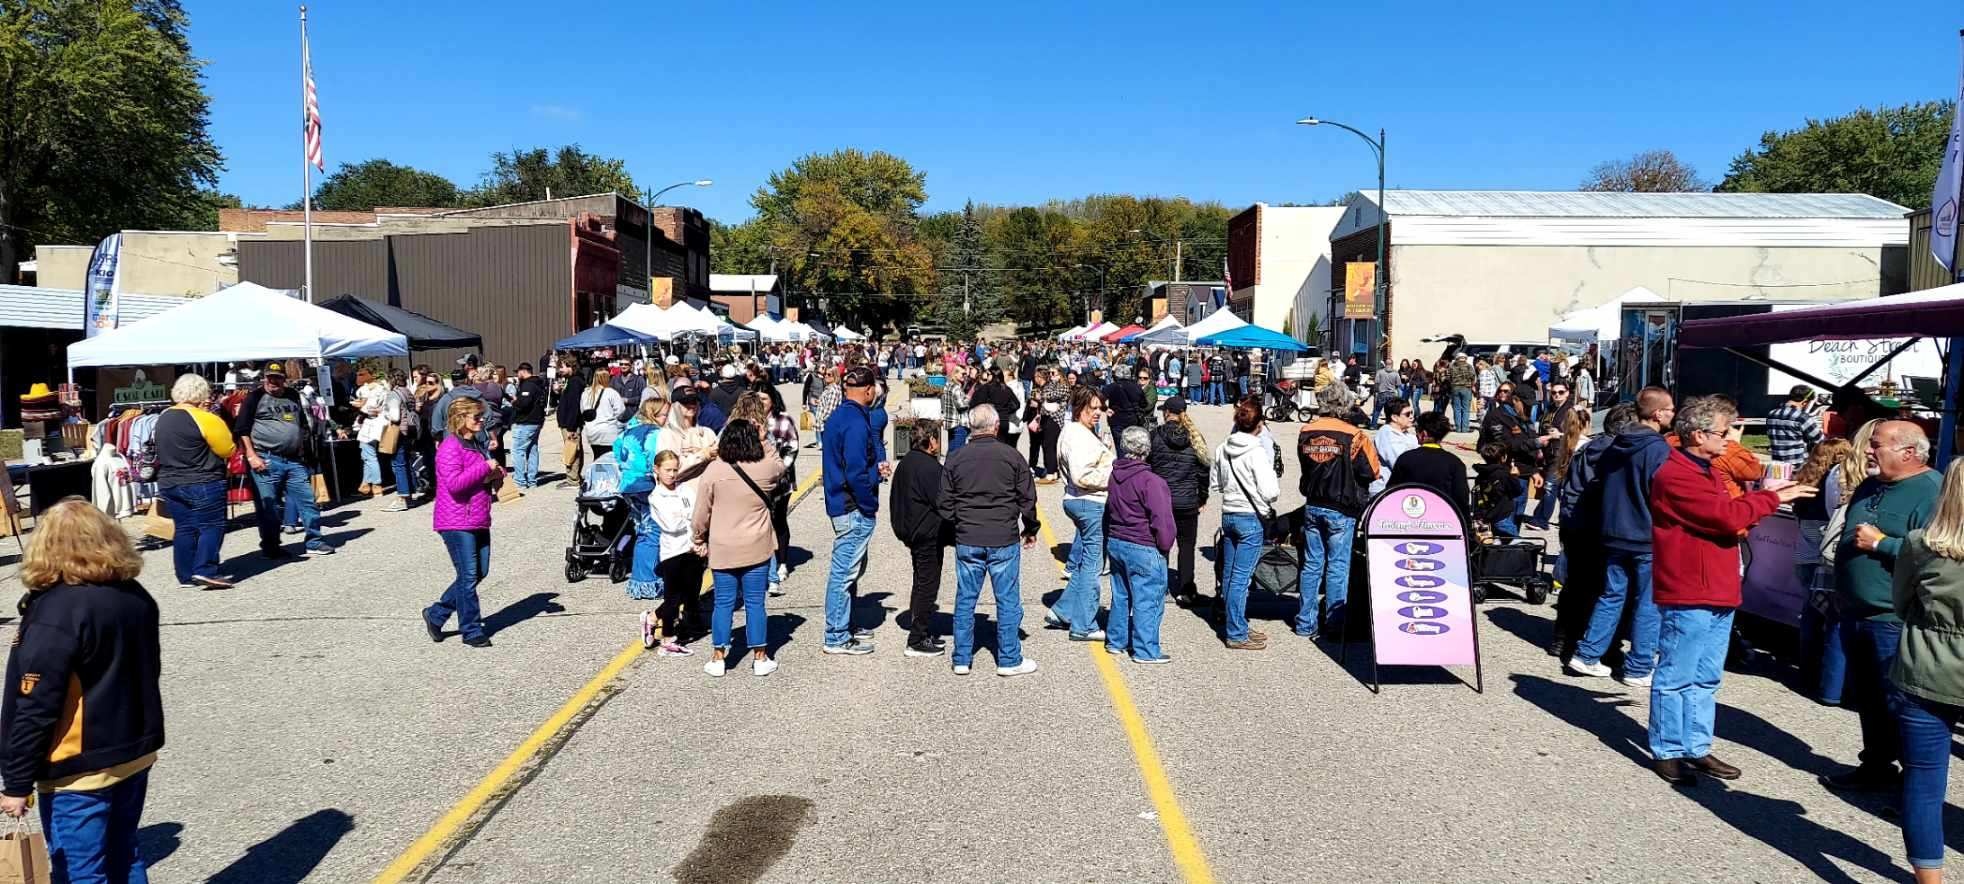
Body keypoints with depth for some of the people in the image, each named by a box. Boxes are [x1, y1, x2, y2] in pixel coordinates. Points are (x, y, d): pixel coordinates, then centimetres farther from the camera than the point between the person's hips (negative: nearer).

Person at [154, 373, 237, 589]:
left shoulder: (163, 417, 10)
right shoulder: (205, 419, -15)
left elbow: (165, 450, 20)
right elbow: (228, 450, -11)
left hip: (169, 483, 8)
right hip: (202, 484, -8)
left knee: (184, 529, 10)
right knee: (211, 526, -2)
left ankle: (186, 576, 12)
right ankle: (205, 571, -12)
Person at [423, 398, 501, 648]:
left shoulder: (477, 445, 16)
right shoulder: (450, 448, -13)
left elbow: (485, 479, 30)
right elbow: (454, 483, -25)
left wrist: (496, 475, 6)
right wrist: (485, 468, -20)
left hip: (478, 521, 9)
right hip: (456, 523, -9)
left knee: (480, 572, 11)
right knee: (468, 577, -3)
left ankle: (436, 614, 25)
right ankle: (472, 631, 8)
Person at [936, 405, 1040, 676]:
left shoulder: (955, 459, 0)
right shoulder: (1012, 456, -4)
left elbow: (945, 504, 4)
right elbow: (1028, 499, 1)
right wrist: (1031, 530, 15)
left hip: (966, 541, 2)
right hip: (1004, 541, -2)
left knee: (965, 600, 11)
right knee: (1008, 600, 7)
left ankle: (961, 659, 17)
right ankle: (1009, 660, 13)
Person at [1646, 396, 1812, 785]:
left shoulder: (1706, 472, 18)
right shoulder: (1674, 476, -16)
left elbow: (1727, 517, 19)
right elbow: (1727, 516, -19)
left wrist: (1763, 498, 4)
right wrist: (1773, 498, -8)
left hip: (1719, 594, 10)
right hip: (1687, 597, -10)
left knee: (1706, 679, 14)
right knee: (1675, 678, 0)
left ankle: (1697, 748, 23)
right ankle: (1667, 752, 8)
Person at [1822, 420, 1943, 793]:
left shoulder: (1933, 492, -14)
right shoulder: (1870, 487, 13)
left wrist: (1879, 543, -20)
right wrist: (1839, 590, 19)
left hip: (1895, 620, -9)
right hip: (1856, 614, 9)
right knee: (1867, 699, 17)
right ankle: (1876, 765, 29)